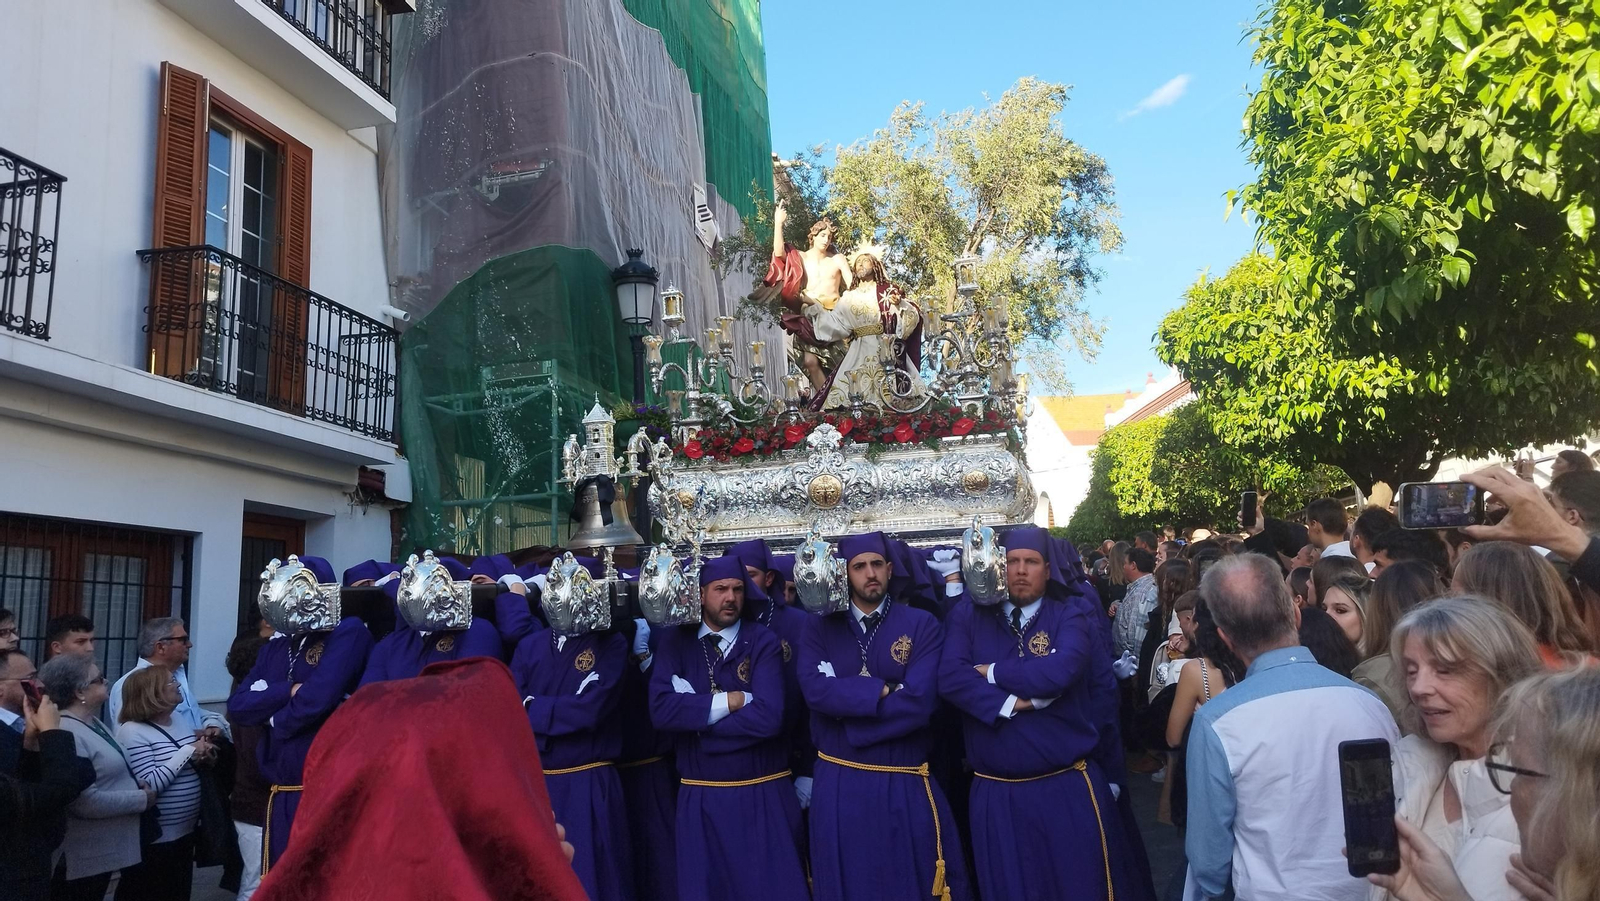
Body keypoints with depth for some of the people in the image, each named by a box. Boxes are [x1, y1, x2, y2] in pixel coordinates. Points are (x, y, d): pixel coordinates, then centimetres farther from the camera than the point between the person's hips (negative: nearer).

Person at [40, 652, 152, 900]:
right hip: (81, 856, -10)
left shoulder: (92, 722, 9)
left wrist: (141, 786, -1)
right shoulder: (67, 733, -24)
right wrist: (142, 799, -17)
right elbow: (85, 802, -29)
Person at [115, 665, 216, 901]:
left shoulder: (181, 720, 7)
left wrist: (205, 755, -4)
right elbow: (149, 785, -24)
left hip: (185, 832, 8)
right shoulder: (133, 731, -16)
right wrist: (189, 752, -20)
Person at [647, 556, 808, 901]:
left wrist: (693, 711, -12)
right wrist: (730, 701, -15)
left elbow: (768, 717, -19)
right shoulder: (675, 644, 2)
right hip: (699, 799, 2)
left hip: (762, 797, -2)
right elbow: (661, 710, -13)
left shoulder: (763, 643, -6)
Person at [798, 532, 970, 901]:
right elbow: (814, 689, -14)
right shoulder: (819, 627, 2)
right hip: (838, 786, 2)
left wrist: (845, 697, -11)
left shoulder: (922, 625, -3)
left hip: (906, 786, -1)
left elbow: (918, 702, -16)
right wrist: (882, 690, -16)